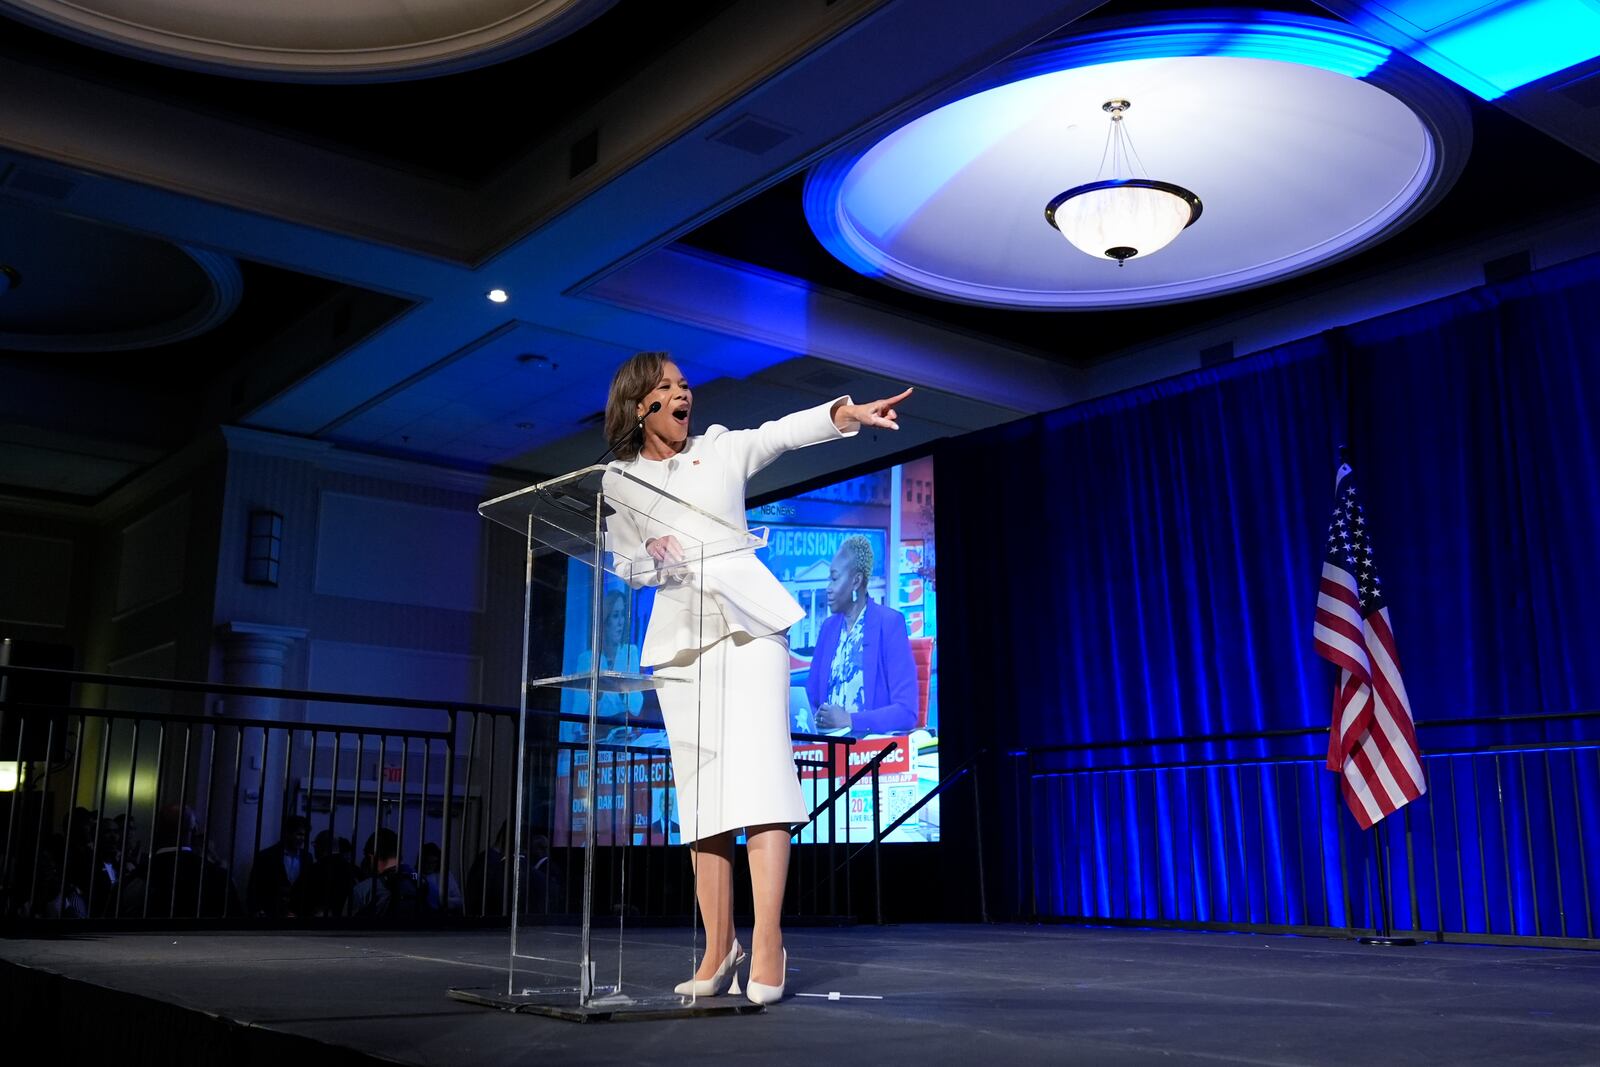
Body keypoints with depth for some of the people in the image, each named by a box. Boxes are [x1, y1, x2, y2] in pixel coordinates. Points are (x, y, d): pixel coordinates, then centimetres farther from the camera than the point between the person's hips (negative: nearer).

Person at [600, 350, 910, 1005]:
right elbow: (626, 566, 8)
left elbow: (784, 432, -5)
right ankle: (719, 948, 2)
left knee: (760, 771, -14)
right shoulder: (619, 481, 12)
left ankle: (768, 945, -17)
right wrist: (653, 555, -15)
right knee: (701, 791, -1)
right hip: (679, 640, 2)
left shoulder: (721, 448, 11)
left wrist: (850, 413, -21)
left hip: (749, 626, -1)